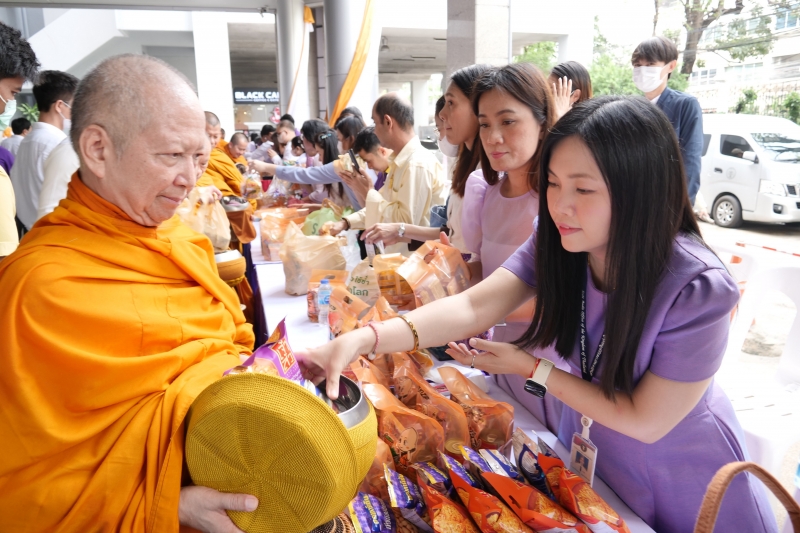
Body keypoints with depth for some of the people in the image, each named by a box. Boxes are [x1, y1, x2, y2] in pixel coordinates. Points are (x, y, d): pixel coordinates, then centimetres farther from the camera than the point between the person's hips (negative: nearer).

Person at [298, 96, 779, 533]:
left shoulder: (699, 289, -32)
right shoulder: (556, 245, -19)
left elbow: (645, 420, -25)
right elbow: (473, 307, -30)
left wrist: (532, 368, -24)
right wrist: (362, 340, -42)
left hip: (679, 475, -3)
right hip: (591, 452, 4)